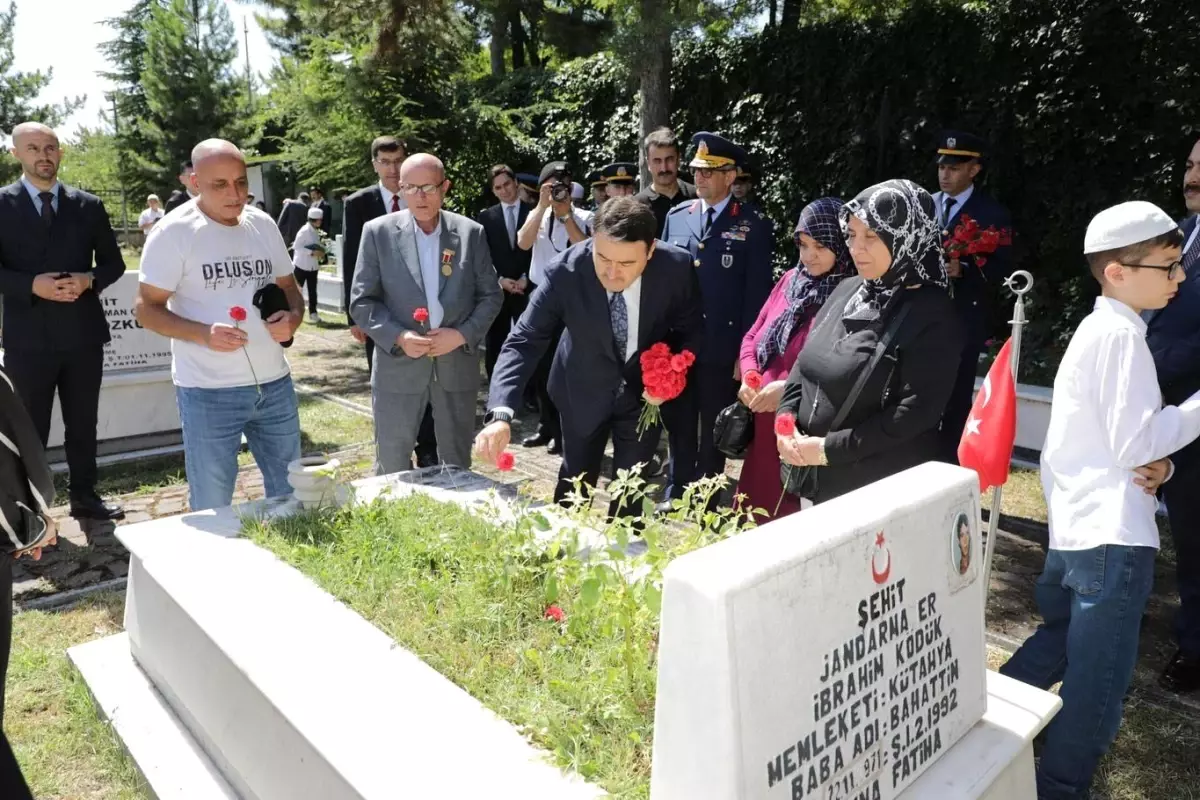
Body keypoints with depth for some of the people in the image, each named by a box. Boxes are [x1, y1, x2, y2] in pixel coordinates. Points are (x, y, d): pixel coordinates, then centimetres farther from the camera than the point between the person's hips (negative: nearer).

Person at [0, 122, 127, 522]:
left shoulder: (89, 205, 6)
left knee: (83, 424, 13)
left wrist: (88, 280, -10)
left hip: (82, 334, 2)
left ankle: (84, 497, 27)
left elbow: (113, 263, 9)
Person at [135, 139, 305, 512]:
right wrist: (203, 334, -23)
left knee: (291, 496, 15)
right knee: (212, 509, 7)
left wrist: (293, 317, -7)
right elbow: (147, 307, -5)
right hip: (209, 393, -4)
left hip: (275, 384, 5)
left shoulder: (263, 225, 7)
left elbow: (289, 288, 16)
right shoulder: (174, 232, -7)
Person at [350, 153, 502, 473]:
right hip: (398, 366, -1)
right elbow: (361, 301, -1)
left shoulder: (471, 232, 2)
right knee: (391, 467, 8)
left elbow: (491, 296, 5)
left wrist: (462, 334, -11)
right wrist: (398, 337, -17)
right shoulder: (378, 232, -2)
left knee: (457, 466, 14)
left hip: (457, 365, 1)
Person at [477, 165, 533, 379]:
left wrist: (526, 278, -10)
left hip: (527, 289, -1)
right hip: (497, 290, 1)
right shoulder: (486, 217, 7)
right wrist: (500, 280, -9)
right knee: (495, 347, 4)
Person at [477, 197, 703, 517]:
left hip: (647, 389, 1)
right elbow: (524, 341, -30)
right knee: (574, 484, 16)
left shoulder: (677, 267, -25)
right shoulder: (564, 271, -30)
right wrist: (500, 415, -43)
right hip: (584, 390, 0)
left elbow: (692, 331, -7)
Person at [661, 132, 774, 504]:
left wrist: (746, 352, -9)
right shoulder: (676, 216, 8)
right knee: (678, 429, 15)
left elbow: (757, 293, -6)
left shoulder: (753, 226, -4)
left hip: (721, 350, -3)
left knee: (713, 433, 11)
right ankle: (676, 496, 30)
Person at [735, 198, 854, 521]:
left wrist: (790, 387, -20)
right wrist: (750, 378, -4)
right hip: (764, 423, 6)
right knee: (754, 512, 16)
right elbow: (753, 336, 14)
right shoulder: (791, 279, 9)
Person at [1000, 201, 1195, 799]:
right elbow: (1136, 444, -17)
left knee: (1060, 643, 26)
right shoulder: (1122, 335, -15)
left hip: (1073, 525, 9)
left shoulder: (1096, 329, 14)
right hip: (1112, 535, -9)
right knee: (1096, 683, 4)